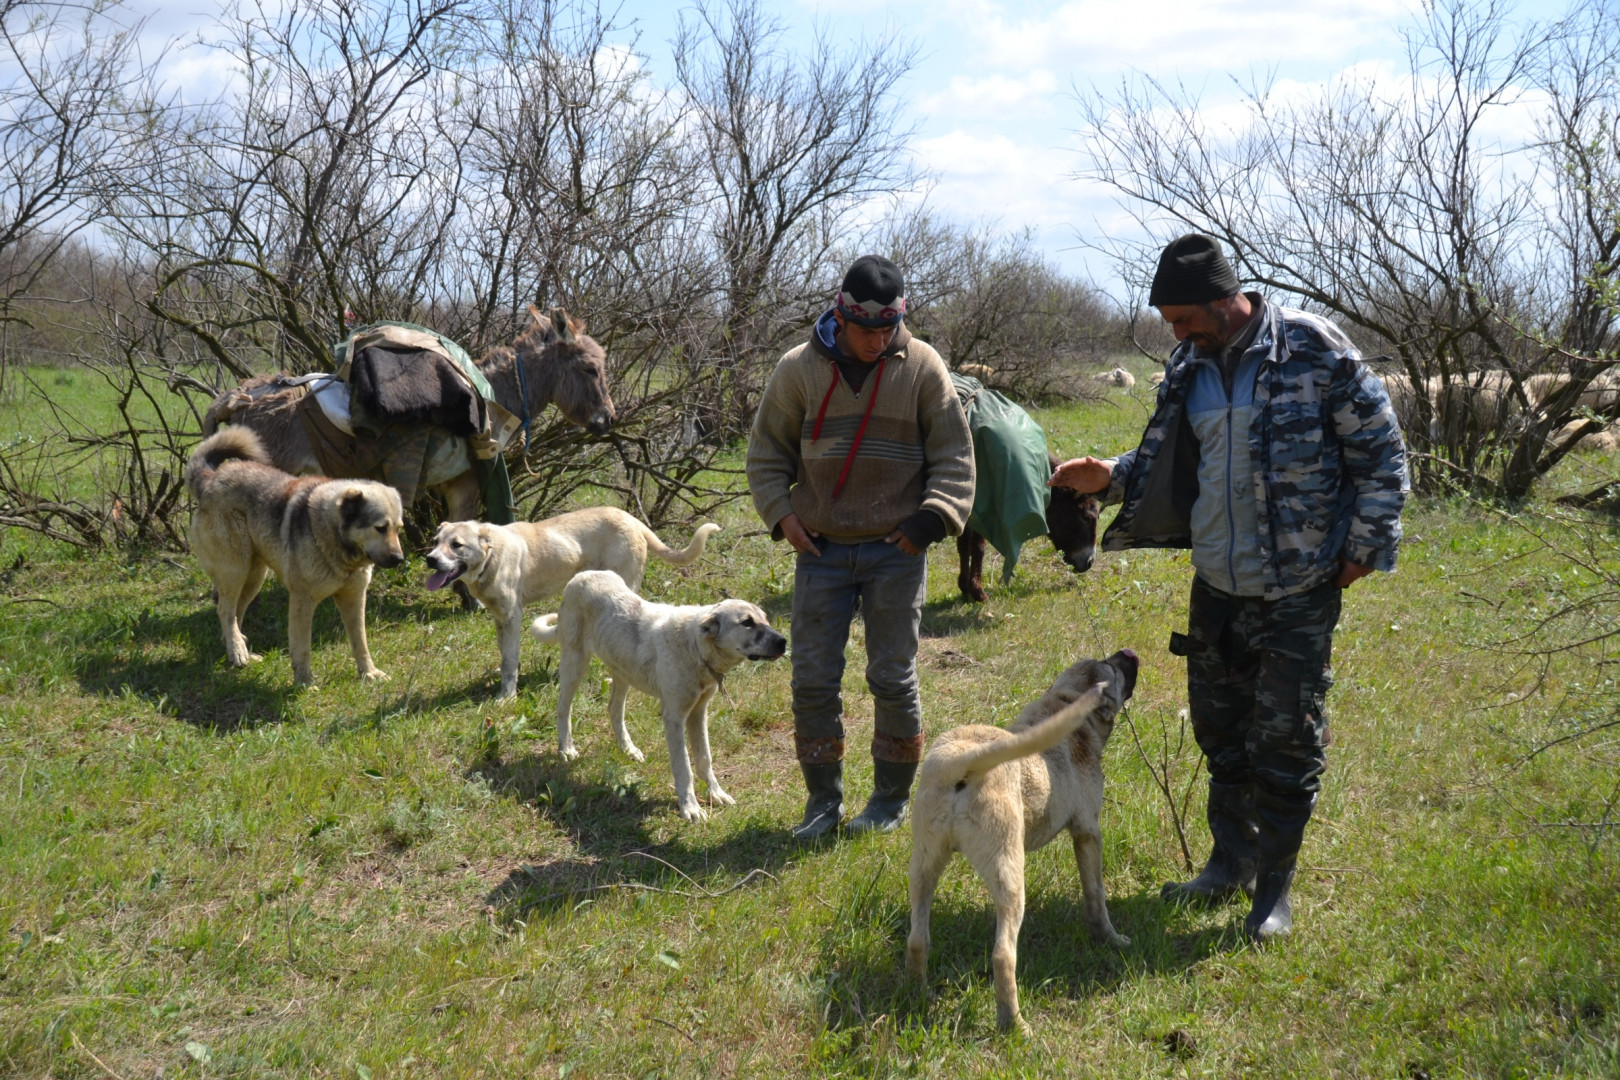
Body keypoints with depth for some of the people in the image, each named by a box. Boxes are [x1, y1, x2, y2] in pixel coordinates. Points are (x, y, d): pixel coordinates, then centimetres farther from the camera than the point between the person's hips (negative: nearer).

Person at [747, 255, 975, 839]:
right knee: (812, 679, 3)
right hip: (821, 550, 2)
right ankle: (823, 798, 18)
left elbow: (953, 455, 3)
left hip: (896, 551, -1)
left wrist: (931, 518, -9)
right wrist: (780, 512, -2)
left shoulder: (922, 366, -2)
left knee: (893, 678, 3)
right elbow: (767, 450, 11)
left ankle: (892, 798, 20)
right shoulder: (799, 368, 0)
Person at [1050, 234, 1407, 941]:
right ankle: (1231, 862, 33)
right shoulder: (1187, 367, 6)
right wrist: (1110, 477, -2)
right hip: (1216, 587, 6)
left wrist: (1365, 546, -7)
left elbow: (1380, 452, -6)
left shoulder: (1314, 350, -12)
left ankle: (1274, 887, 15)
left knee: (1286, 738, 0)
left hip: (1298, 595, -6)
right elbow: (1162, 461, 16)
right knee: (1219, 730, 15)